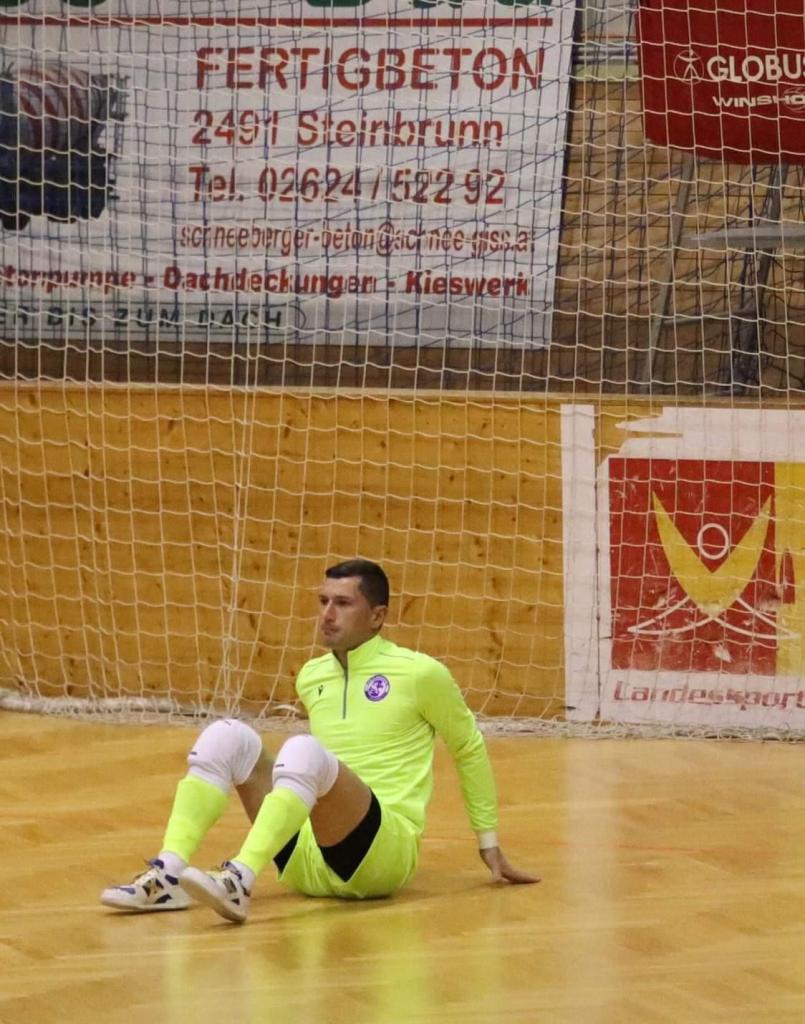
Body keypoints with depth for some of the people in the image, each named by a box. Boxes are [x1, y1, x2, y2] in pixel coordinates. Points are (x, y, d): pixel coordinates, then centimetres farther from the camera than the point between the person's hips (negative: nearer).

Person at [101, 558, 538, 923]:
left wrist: (489, 844, 16)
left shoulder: (419, 673, -1)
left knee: (304, 749, -33)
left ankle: (240, 881, -51)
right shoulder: (311, 677, 15)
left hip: (382, 853, -6)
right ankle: (168, 876, -30)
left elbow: (469, 748, 12)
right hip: (306, 860, 6)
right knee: (227, 735, -13)